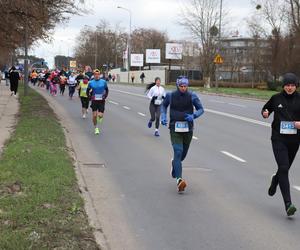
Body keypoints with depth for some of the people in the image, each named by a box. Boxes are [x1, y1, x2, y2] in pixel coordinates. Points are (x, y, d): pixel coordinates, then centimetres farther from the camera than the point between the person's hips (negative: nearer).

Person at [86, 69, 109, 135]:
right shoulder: (91, 83, 0)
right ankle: (96, 128, 16)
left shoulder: (103, 82, 0)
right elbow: (87, 91, 11)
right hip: (94, 101, 0)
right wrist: (90, 97, -1)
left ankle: (100, 117, 30)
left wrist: (105, 97, 1)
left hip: (101, 101, 0)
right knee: (94, 115, -3)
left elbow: (106, 90, 12)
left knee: (100, 115, -9)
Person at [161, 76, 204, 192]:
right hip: (175, 128, -2)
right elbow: (164, 105, 17)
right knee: (178, 151, -17)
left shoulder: (192, 96, -3)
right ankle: (179, 180, -24)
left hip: (188, 128, 2)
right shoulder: (170, 95, -2)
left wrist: (193, 116, -17)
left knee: (183, 153, 15)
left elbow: (201, 109, 3)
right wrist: (163, 116, 1)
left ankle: (174, 163, 52)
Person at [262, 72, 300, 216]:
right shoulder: (276, 98, 1)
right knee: (283, 168, -15)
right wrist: (265, 113, -6)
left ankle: (275, 180, 53)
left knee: (285, 168, 16)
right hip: (278, 139, -2)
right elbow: (266, 109, 16)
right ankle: (288, 204, -18)